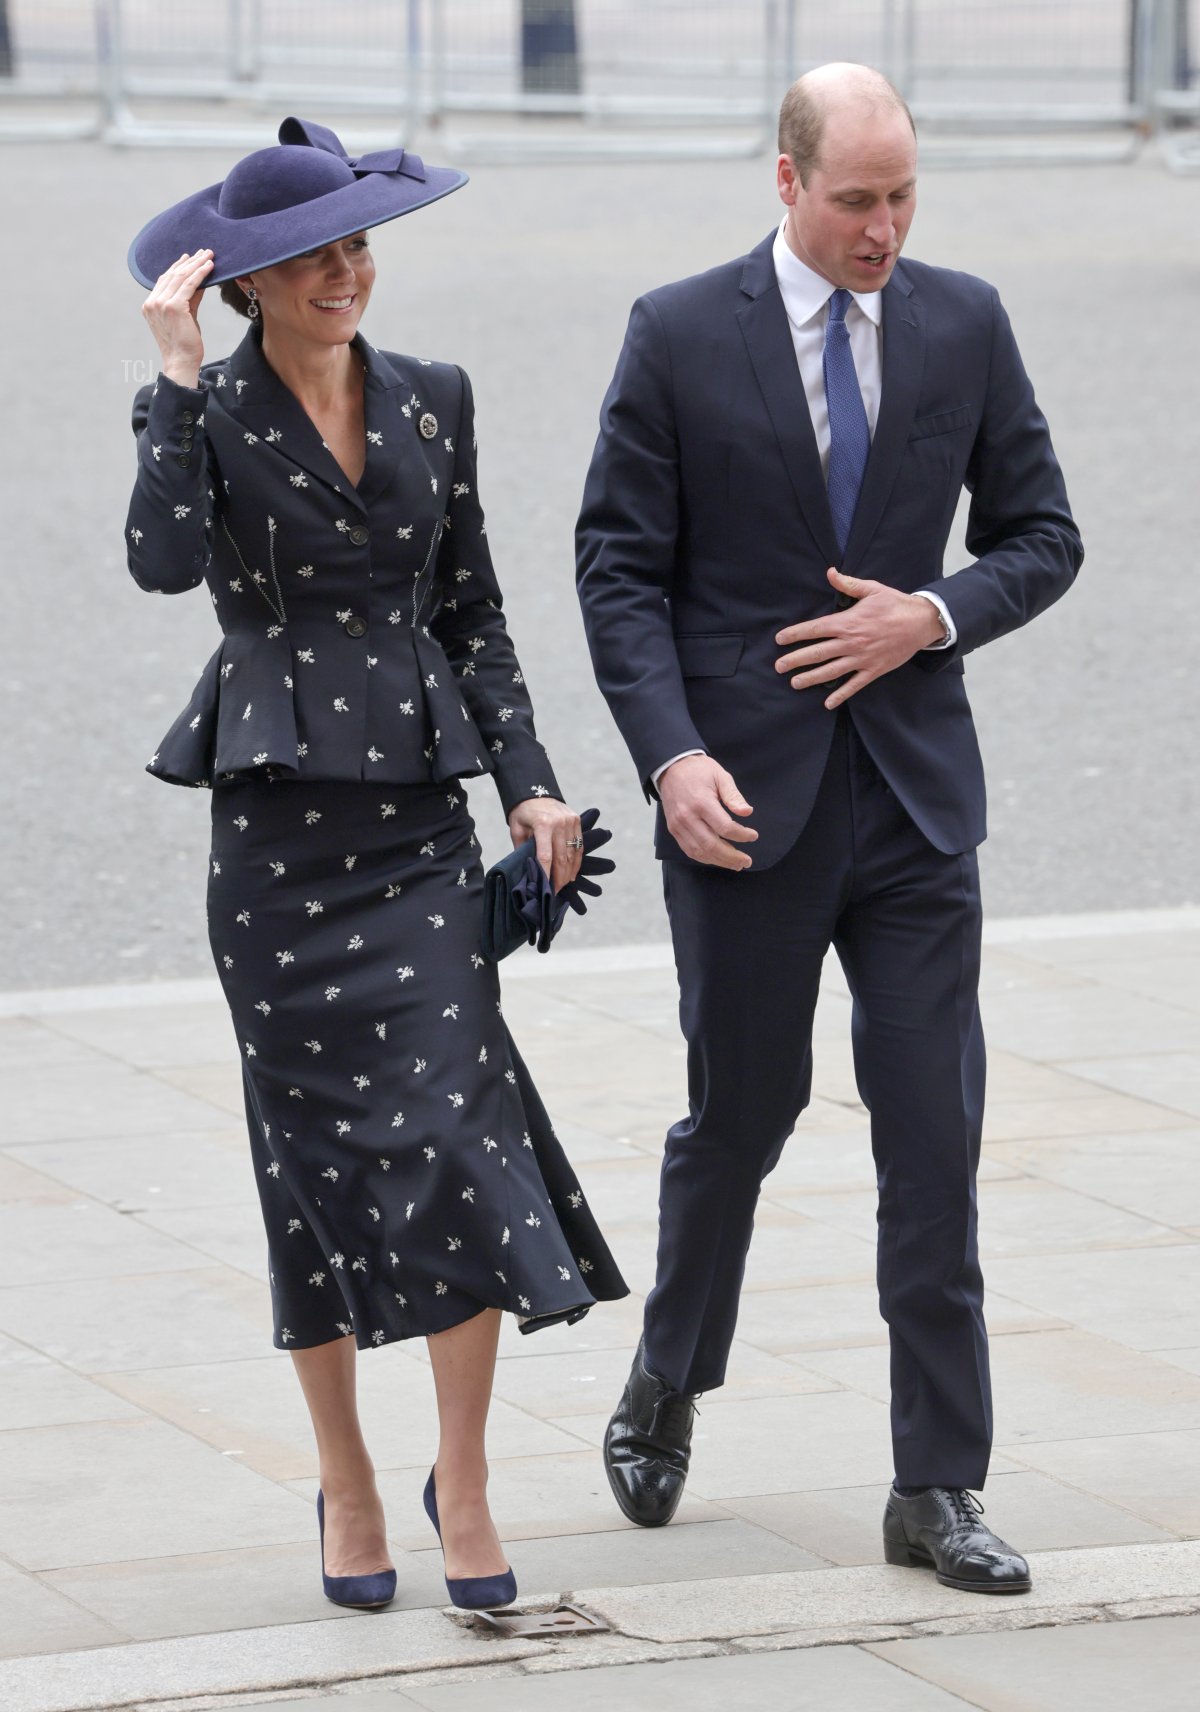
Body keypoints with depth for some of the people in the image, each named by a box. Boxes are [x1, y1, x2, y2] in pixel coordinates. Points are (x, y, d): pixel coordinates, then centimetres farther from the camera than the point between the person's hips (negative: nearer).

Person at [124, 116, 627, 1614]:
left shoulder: (433, 402, 10)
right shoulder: (200, 412, -1)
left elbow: (472, 611, 14)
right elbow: (165, 561, -21)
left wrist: (530, 783, 6)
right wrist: (179, 377, -19)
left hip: (421, 815, 2)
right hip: (277, 816, -2)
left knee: (461, 1137, -9)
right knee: (320, 1149, 3)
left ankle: (463, 1479, 0)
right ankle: (345, 1483, 17)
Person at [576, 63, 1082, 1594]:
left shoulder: (965, 324, 3)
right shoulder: (679, 335, -4)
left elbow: (1040, 536, 10)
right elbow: (621, 568, -4)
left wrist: (933, 617, -10)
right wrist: (672, 755, -16)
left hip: (915, 796, 2)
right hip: (745, 800, -2)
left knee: (935, 1143, -2)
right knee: (737, 1119, 10)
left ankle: (936, 1491, 3)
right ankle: (663, 1396, 35)